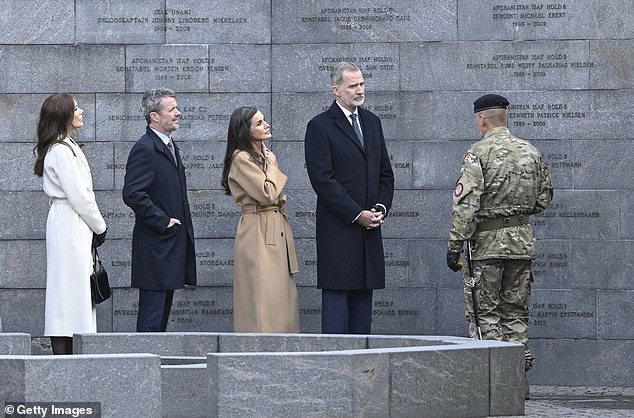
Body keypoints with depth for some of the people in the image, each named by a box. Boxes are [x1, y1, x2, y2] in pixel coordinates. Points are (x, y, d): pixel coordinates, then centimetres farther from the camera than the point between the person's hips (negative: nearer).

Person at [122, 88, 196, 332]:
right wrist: (163, 221, -19)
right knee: (152, 313, -7)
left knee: (163, 310, 12)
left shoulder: (171, 147, 17)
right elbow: (132, 194, -23)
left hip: (172, 243, 10)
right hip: (155, 246, -10)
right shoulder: (144, 149, -14)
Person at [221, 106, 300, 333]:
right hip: (259, 232, -9)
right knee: (263, 300, -10)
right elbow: (267, 194, -18)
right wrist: (272, 165, -7)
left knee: (281, 295, 8)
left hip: (277, 231, 9)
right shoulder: (242, 159, -12)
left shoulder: (264, 155, 17)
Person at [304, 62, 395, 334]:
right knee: (336, 297, -6)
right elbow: (323, 179, -11)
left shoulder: (372, 122, 16)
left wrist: (381, 208, 1)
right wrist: (357, 214, -14)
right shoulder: (320, 126, -5)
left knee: (363, 295, 7)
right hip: (338, 228, -6)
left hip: (369, 229, 6)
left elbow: (385, 172, 18)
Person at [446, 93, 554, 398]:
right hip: (522, 241, 5)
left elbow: (466, 203, -16)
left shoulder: (479, 153, -10)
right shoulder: (531, 152, 7)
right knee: (516, 310, 12)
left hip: (487, 240, -5)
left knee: (484, 311, 2)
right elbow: (544, 198, 15)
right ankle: (519, 376, 11)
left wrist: (455, 244, -14)